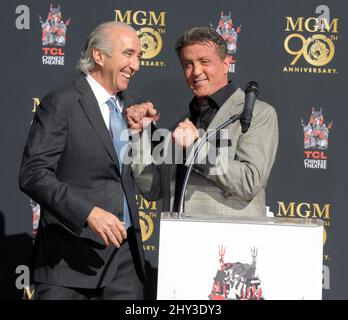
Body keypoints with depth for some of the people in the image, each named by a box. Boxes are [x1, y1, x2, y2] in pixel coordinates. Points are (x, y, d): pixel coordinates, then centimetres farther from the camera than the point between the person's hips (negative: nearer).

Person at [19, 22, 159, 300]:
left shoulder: (131, 104, 12)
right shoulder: (60, 104, -8)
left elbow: (147, 181, 14)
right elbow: (33, 174, -16)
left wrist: (142, 130, -3)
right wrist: (89, 212, -26)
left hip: (125, 249, 6)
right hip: (71, 254, -6)